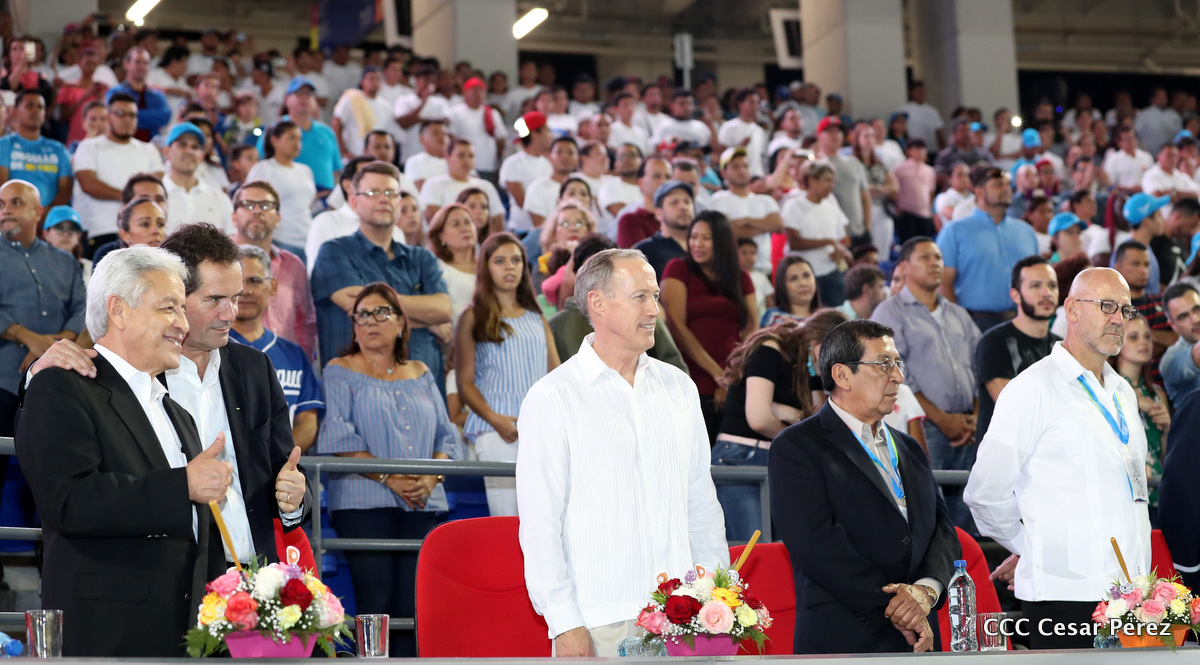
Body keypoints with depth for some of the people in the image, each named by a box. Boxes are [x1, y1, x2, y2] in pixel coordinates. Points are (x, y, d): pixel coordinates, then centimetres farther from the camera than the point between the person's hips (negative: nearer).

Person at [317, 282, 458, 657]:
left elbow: (446, 437, 16)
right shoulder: (340, 372, 7)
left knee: (415, 607, -3)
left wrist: (431, 477, -5)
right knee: (376, 605, -10)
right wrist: (389, 478, -13)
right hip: (364, 503, -4)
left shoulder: (421, 375, 19)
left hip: (424, 505, 4)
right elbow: (340, 440, -5)